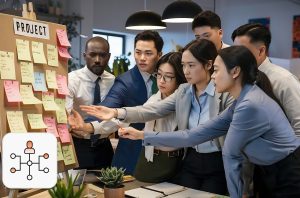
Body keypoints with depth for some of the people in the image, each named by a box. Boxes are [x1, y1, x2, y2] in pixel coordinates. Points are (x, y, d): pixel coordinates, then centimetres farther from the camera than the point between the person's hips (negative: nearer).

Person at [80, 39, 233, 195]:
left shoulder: (227, 93, -14)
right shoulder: (183, 91, 1)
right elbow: (153, 110, -9)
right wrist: (117, 113, -23)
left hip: (217, 165, -4)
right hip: (191, 162, 5)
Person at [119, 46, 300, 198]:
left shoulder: (250, 105, -25)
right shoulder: (241, 103, 3)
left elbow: (230, 154, -15)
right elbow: (194, 136, 1)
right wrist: (143, 135, 1)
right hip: (272, 177, 8)